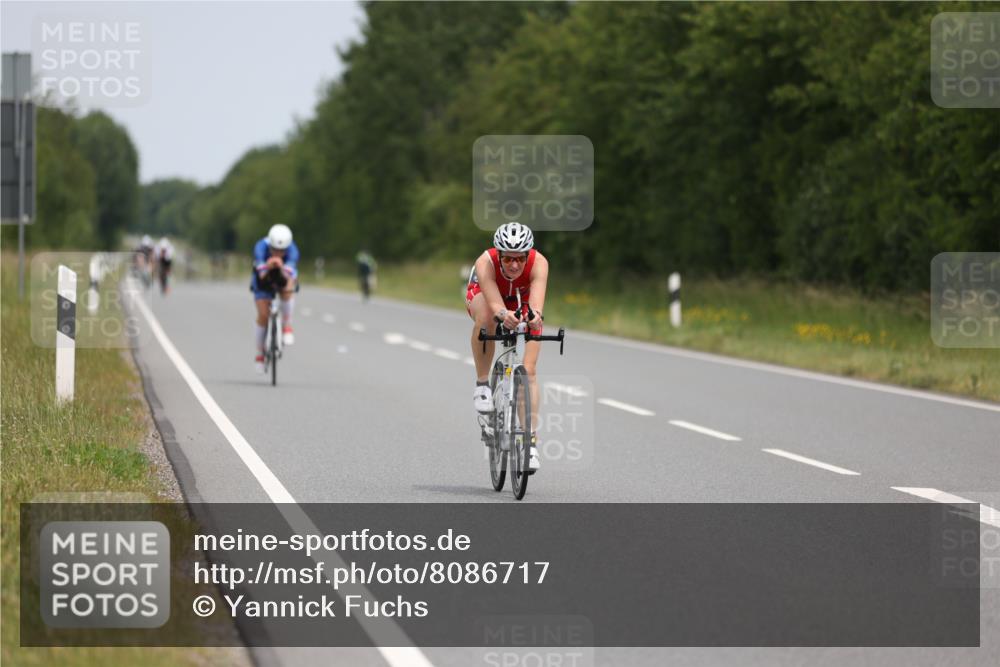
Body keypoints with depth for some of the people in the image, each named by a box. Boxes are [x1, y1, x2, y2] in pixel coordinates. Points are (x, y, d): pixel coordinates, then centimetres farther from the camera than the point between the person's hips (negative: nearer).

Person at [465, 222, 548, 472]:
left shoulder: (538, 263, -36)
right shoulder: (486, 263, -38)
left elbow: (537, 299, -51)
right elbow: (494, 303, -49)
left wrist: (534, 315, -74)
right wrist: (503, 315, -72)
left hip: (522, 300, 1)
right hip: (484, 294, -1)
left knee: (529, 370, -14)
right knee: (485, 317, -39)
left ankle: (530, 439, -9)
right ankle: (482, 383, -19)